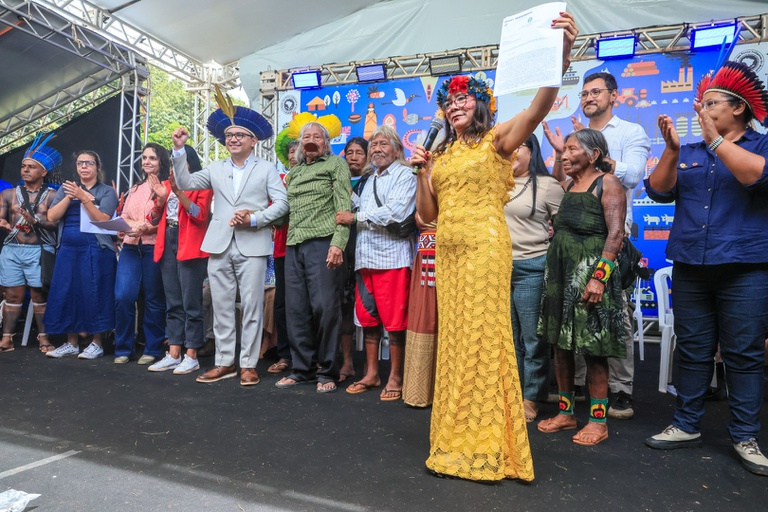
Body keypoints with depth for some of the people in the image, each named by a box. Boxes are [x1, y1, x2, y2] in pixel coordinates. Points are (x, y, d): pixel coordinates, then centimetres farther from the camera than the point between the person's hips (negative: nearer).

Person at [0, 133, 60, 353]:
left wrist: (35, 221, -23)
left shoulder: (51, 196, 4)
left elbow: (55, 222, -7)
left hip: (39, 251, -2)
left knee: (39, 294, 2)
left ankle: (43, 337, 9)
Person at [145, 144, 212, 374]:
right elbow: (155, 218, 13)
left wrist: (179, 192, -20)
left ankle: (191, 356, 3)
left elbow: (201, 215, -13)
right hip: (167, 244, 7)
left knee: (190, 303, -4)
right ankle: (173, 354, 16)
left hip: (190, 246, -6)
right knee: (173, 304, 9)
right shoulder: (166, 184, 18)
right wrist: (160, 197, -3)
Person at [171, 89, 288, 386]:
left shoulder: (266, 169, 8)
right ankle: (225, 362, 17)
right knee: (221, 307, 6)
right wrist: (179, 150, 3)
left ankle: (249, 365, 9)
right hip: (220, 247, 4)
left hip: (252, 247, -3)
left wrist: (254, 219, -13)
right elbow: (185, 184, 10)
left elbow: (281, 203, -1)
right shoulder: (216, 170, 18)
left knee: (251, 307, -1)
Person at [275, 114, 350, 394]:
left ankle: (327, 371, 7)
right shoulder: (293, 173, 23)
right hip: (294, 245, 6)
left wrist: (338, 244, -16)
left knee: (325, 306, -6)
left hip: (323, 242, -6)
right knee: (296, 308, 5)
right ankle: (302, 368, 17)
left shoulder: (335, 164, 6)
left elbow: (344, 206, -4)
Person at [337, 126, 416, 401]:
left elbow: (394, 213, -14)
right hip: (365, 257, 7)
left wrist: (355, 217, -6)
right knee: (368, 318, 10)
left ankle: (395, 378, 9)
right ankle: (371, 374, 21)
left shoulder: (404, 175, 0)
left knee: (394, 321, -3)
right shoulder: (369, 181, 24)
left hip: (392, 257, -7)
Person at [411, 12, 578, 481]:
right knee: (455, 338, 10)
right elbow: (428, 213, 12)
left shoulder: (497, 139, 1)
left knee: (483, 336, -3)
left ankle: (488, 443, 12)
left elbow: (538, 108, -19)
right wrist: (422, 170, 1)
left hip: (484, 248, -6)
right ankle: (458, 437, 25)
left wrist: (563, 53, -33)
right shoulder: (442, 155, 16)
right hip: (448, 251, 6)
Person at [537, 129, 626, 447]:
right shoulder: (570, 185, 18)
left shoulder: (607, 183, -5)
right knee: (561, 343, 10)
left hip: (589, 270, -7)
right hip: (559, 271, 8)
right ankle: (565, 413, 22)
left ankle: (598, 421, 11)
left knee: (592, 348, -2)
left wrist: (600, 276, -22)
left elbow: (616, 233, -15)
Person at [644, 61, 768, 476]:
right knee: (692, 350, 8)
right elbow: (658, 191, 1)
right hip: (690, 268, 3)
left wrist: (714, 138, -17)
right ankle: (686, 425, 16)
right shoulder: (688, 153, 14)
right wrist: (671, 149, -11)